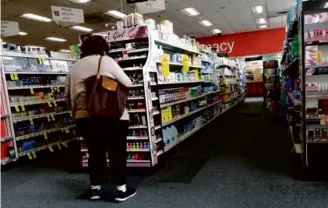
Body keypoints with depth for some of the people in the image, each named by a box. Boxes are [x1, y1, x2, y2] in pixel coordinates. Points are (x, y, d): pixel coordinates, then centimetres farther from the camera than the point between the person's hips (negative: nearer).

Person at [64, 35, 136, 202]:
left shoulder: (74, 68, 14)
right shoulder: (106, 61, -1)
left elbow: (67, 95, 14)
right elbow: (127, 84, -4)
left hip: (84, 117, 5)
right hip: (112, 116, -5)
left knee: (95, 152, 15)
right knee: (117, 152, 5)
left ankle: (95, 189, 24)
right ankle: (121, 190, 12)